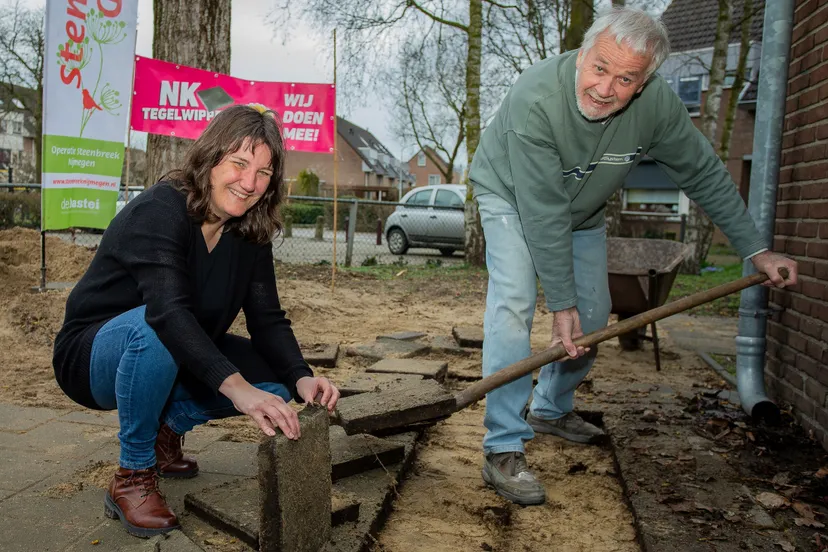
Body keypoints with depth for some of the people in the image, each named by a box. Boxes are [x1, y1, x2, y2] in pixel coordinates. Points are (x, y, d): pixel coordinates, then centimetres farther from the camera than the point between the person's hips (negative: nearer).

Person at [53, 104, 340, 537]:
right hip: (93, 355, -6)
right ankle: (132, 479, -19)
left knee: (275, 381, -12)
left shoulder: (250, 234, -6)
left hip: (178, 363, 6)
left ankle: (168, 429, 10)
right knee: (152, 327, -39)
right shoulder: (158, 211, -26)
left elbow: (268, 319, -10)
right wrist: (237, 387, -53)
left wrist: (301, 378, -28)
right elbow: (168, 310, -42)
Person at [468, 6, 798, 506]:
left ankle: (551, 409, 30)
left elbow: (705, 175, -9)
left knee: (593, 317, 6)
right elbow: (543, 214, -36)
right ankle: (504, 449, -20)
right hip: (512, 198, -5)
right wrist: (562, 303, -32)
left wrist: (756, 249, -4)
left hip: (583, 210, 5)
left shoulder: (657, 103, -24)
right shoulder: (536, 99, -39)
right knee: (514, 302, -25)